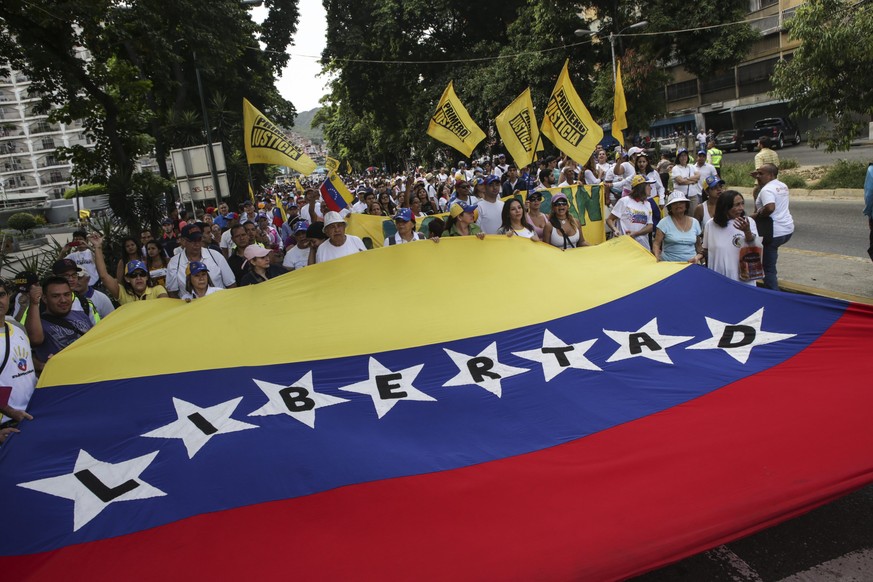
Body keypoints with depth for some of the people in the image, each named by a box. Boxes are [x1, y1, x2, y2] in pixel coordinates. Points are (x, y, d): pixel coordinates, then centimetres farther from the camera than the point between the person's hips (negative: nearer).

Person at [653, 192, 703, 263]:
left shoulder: (695, 222, 13)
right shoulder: (664, 222, 1)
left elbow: (698, 246, 20)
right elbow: (656, 243, -5)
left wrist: (698, 257, 0)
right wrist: (657, 256, -24)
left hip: (691, 264, 4)